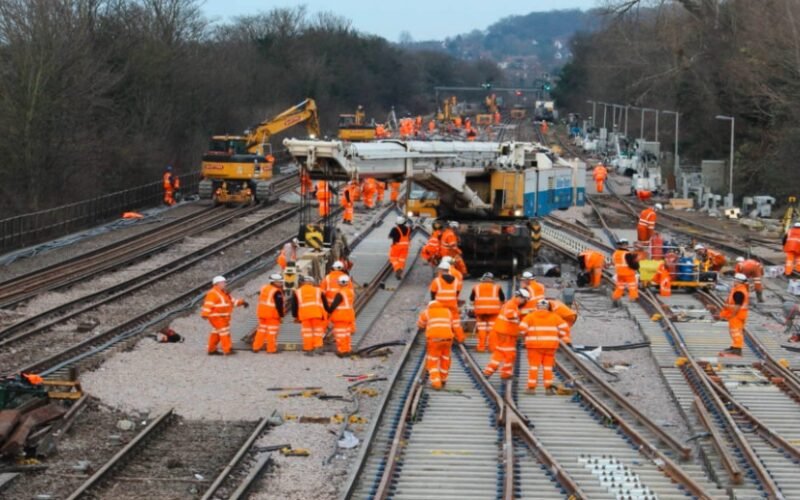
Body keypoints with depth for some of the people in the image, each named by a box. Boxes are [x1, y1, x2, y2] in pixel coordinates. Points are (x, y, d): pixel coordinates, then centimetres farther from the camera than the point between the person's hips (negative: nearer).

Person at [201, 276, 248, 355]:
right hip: (217, 317, -10)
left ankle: (212, 349, 23)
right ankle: (227, 350, -14)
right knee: (224, 332, -13)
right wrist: (205, 315, -29)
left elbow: (233, 301, 17)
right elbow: (208, 304, -23)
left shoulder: (224, 293, 17)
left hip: (223, 317, 10)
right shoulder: (213, 293, -15)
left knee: (216, 333, 15)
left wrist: (241, 302, 3)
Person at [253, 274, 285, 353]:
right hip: (273, 314, -8)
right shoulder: (277, 292, -17)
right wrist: (281, 315, -11)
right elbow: (279, 305, -19)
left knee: (261, 330, 16)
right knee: (272, 332, 0)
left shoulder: (264, 288, 9)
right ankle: (271, 349, 4)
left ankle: (256, 347, 18)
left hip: (262, 313, 8)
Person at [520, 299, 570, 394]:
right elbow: (564, 328, 2)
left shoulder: (530, 316, 1)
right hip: (550, 345, 2)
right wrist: (559, 338, 14)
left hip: (535, 345, -1)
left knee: (534, 365, 3)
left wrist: (527, 335, 6)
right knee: (548, 366, 9)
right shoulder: (554, 317, 7)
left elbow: (522, 327, -11)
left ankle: (531, 387, 0)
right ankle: (548, 387, 7)